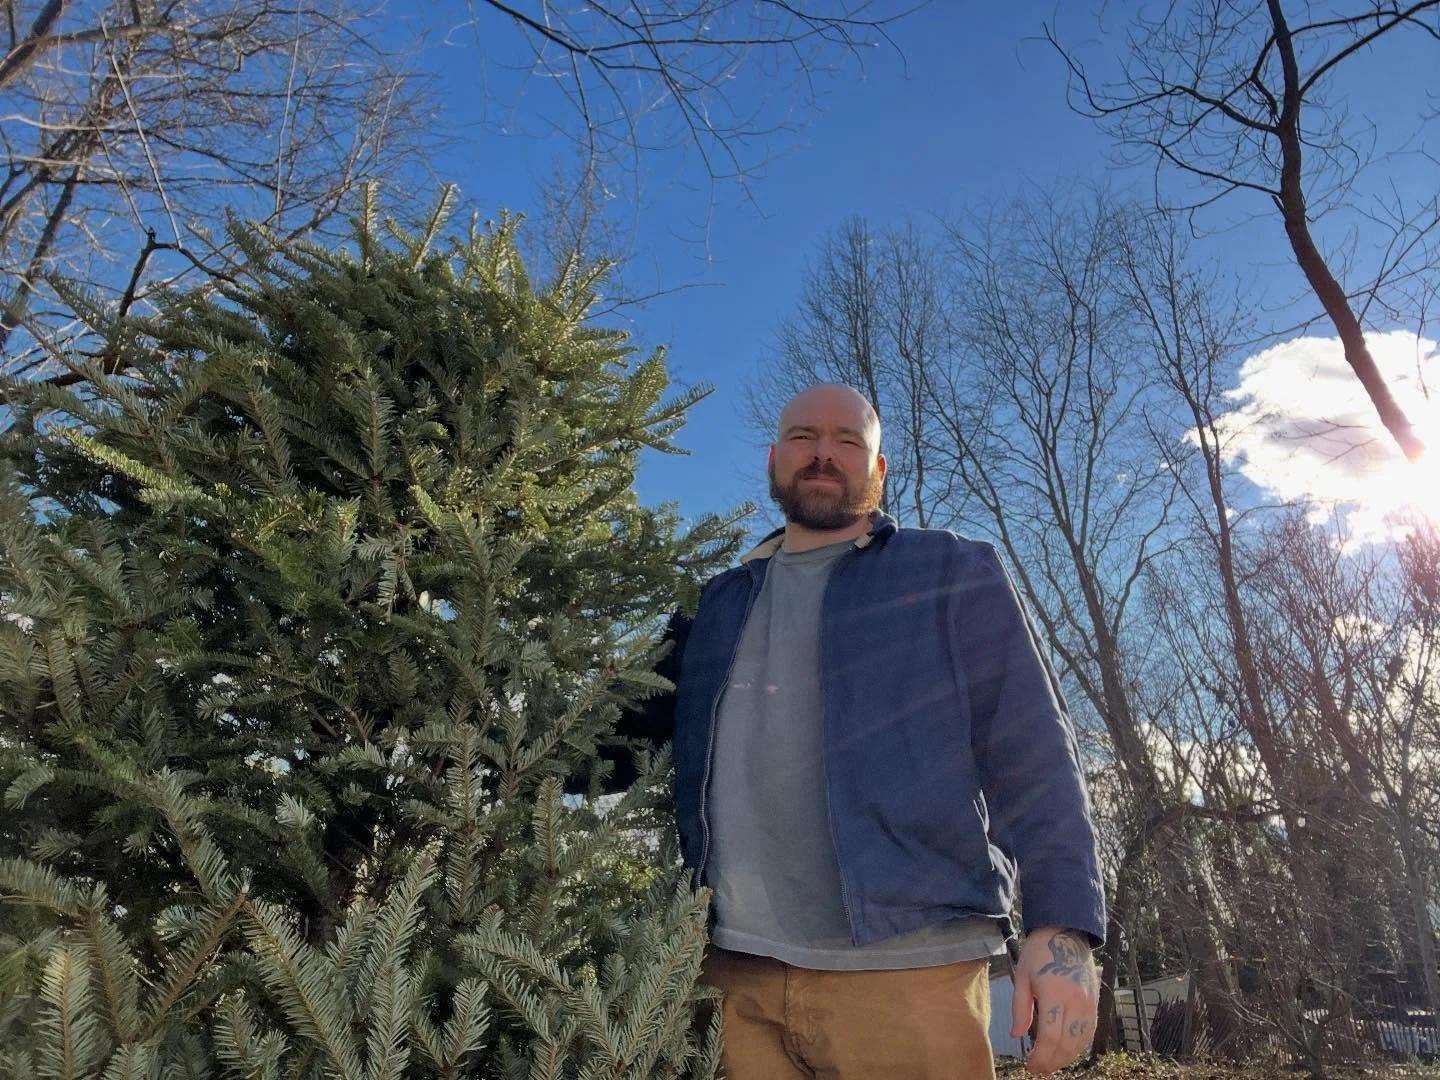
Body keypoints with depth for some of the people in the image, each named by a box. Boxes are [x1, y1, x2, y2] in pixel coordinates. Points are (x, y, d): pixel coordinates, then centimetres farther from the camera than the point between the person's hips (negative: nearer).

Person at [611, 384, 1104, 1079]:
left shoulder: (953, 574, 5)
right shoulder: (718, 604, 15)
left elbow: (1030, 756, -2)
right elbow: (627, 734, 21)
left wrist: (1062, 923, -13)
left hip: (906, 966, -3)